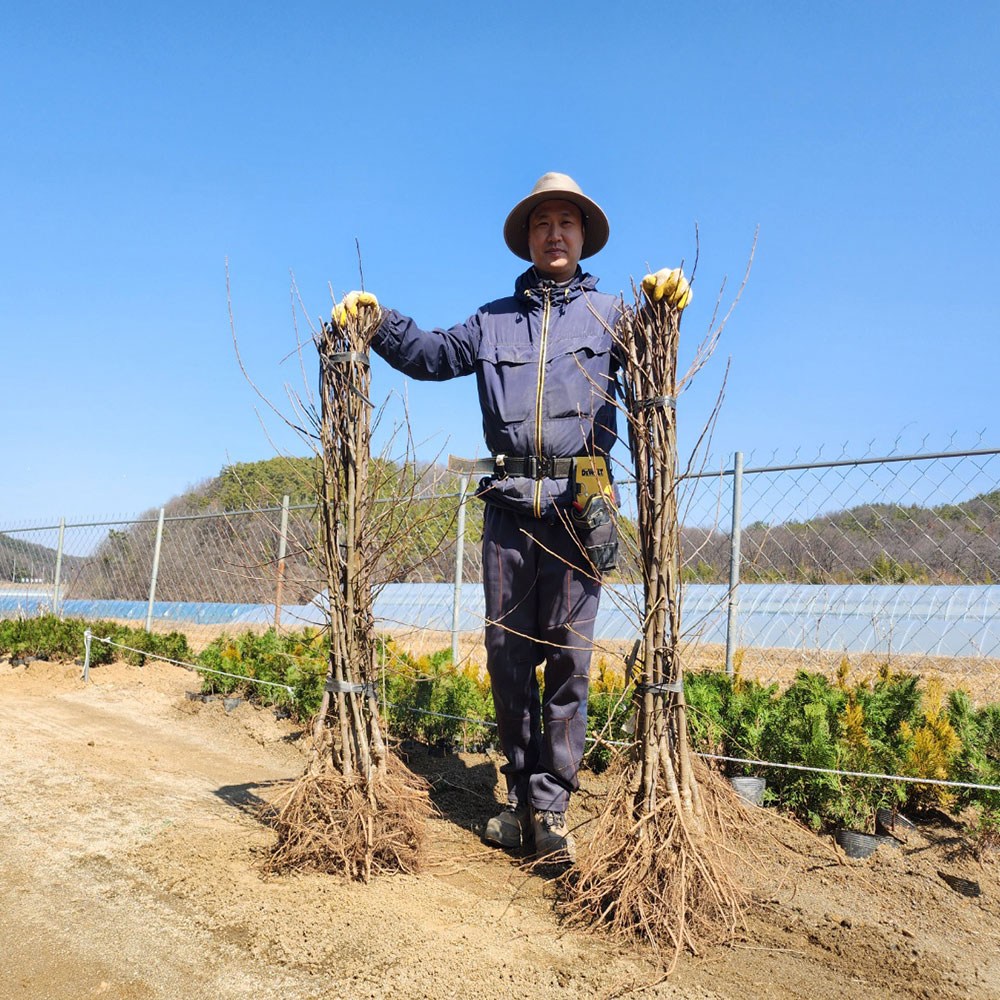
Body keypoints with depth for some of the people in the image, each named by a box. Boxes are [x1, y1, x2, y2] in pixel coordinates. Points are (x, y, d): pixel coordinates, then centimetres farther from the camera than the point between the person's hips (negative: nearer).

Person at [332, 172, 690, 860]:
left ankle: (552, 805, 8)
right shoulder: (493, 321, 20)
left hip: (580, 505, -3)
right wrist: (377, 319, 5)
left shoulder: (608, 313, 11)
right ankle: (522, 798, 19)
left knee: (568, 654, -1)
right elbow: (432, 354, 21)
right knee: (507, 651, 6)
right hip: (509, 505, 3)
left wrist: (665, 304, -28)